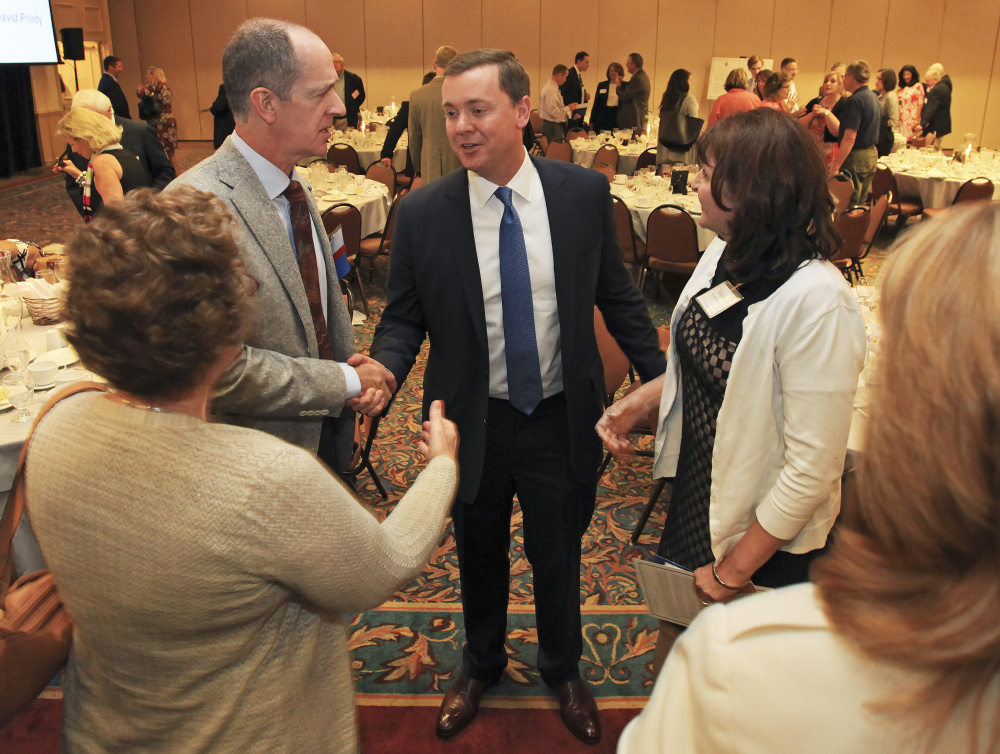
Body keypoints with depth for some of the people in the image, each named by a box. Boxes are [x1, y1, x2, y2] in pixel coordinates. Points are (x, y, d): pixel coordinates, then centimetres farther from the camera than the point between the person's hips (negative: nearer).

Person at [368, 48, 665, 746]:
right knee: (480, 556, 22)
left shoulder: (584, 193, -8)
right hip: (473, 424, 0)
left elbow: (617, 294, 2)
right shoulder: (422, 215, -11)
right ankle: (481, 665, 52)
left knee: (558, 557, 19)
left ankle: (563, 669, 49)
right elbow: (403, 319, -4)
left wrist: (659, 375, 0)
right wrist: (382, 371, -24)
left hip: (562, 419, 0)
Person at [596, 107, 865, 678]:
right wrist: (640, 400, -6)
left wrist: (733, 568, -17)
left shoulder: (818, 300, -30)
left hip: (764, 533, -7)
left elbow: (813, 468, -27)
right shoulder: (724, 255, -6)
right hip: (695, 499, 7)